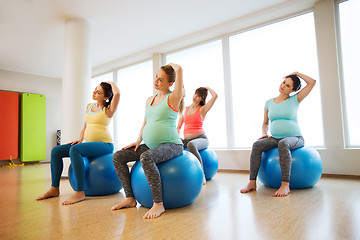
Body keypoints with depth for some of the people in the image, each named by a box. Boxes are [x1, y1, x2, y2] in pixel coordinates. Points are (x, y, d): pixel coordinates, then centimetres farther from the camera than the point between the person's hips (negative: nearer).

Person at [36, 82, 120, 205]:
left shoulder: (108, 110, -5)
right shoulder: (89, 106, 16)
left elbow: (117, 94, -24)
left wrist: (110, 83, -4)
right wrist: (80, 139, 4)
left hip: (104, 145, -8)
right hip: (89, 144, 8)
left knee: (74, 149, -32)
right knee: (56, 151, -3)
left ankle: (80, 192, -28)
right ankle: (54, 188, 5)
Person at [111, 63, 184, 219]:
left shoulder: (173, 98, -7)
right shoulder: (150, 100, 16)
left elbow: (179, 69, -18)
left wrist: (172, 65, 4)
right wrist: (138, 141, 10)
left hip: (171, 145, -8)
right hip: (150, 145, 8)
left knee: (146, 157, -37)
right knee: (118, 156, -1)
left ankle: (158, 204, -24)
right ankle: (130, 198, 3)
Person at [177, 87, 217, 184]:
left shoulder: (202, 109, 0)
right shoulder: (186, 109, 14)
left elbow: (215, 96, -13)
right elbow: (178, 126, 19)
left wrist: (207, 88, 6)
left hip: (201, 139, -5)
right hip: (186, 139, 5)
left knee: (191, 145, -40)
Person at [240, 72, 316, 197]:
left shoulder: (295, 100, 5)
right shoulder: (269, 103, 13)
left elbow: (312, 82, 2)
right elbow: (265, 122, 19)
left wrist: (297, 73, 11)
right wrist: (264, 133, -1)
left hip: (295, 138, -3)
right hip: (275, 138, 3)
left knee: (283, 144, -39)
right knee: (257, 145, -26)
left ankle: (285, 185, -37)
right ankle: (252, 182, -25)